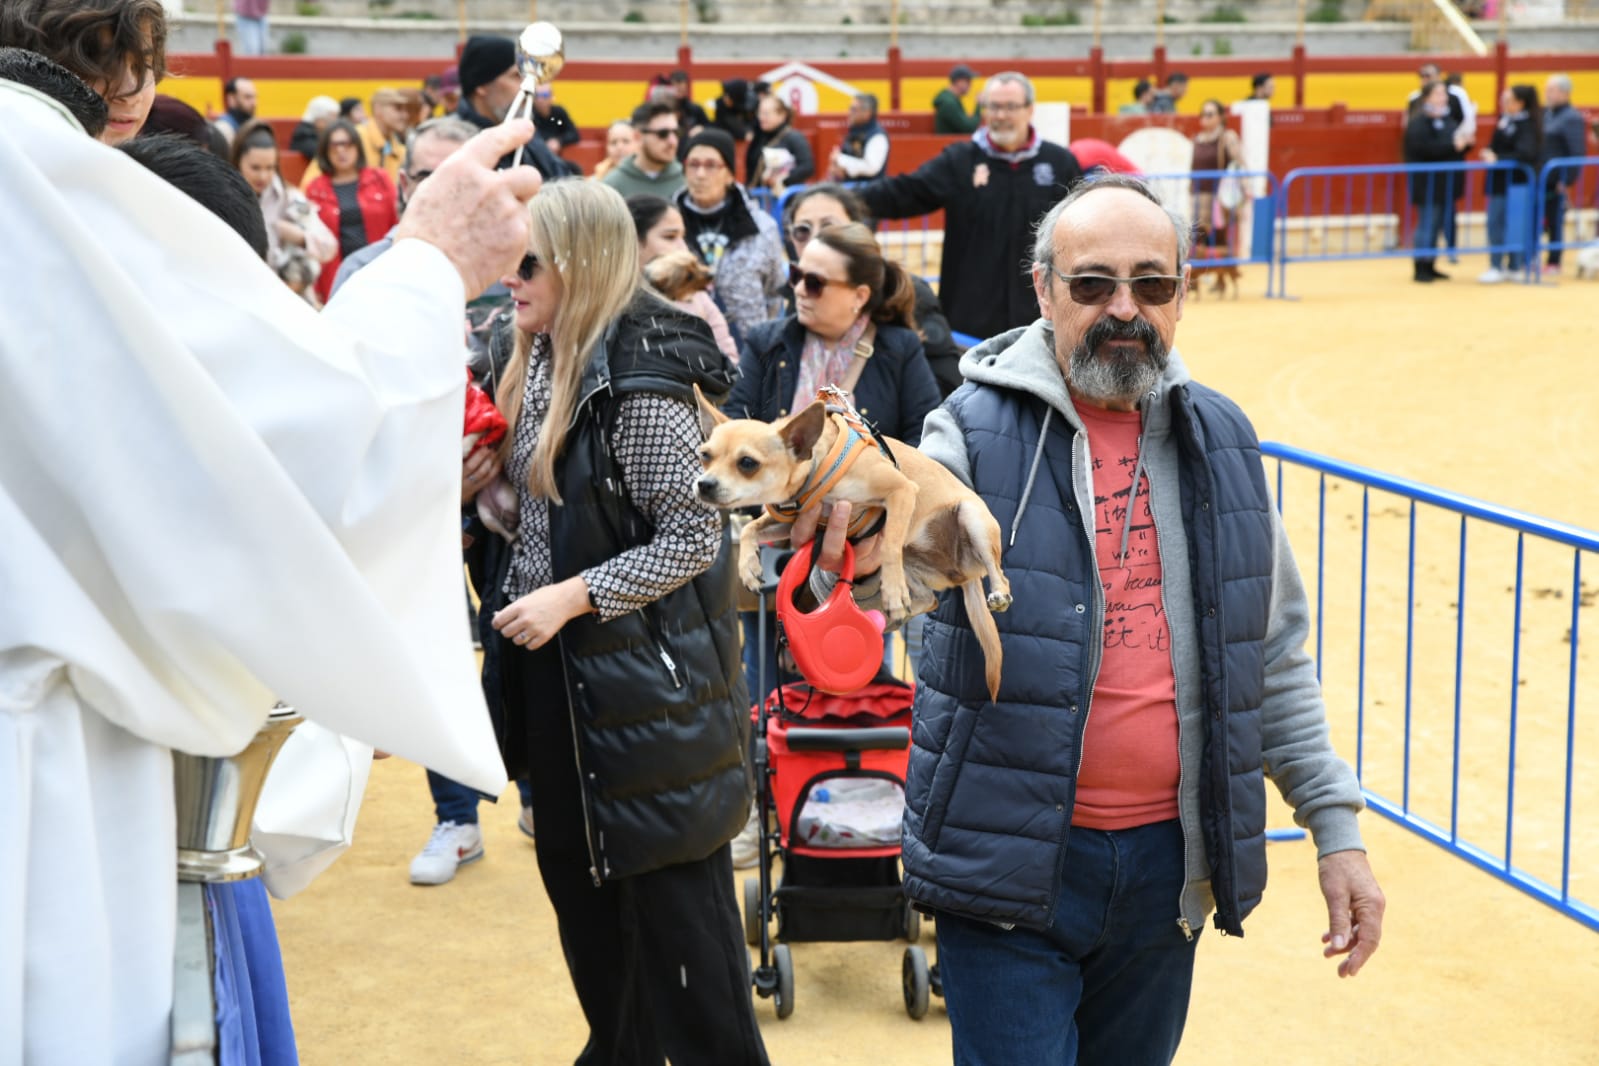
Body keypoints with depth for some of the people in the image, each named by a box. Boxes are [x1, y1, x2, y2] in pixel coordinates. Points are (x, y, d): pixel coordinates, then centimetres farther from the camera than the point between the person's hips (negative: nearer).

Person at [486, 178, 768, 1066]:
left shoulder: (640, 383, -19)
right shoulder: (543, 362, 5)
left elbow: (695, 537, -19)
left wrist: (573, 597, -21)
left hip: (642, 676, -9)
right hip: (559, 671, 9)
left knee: (672, 892, 1)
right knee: (578, 880, 18)